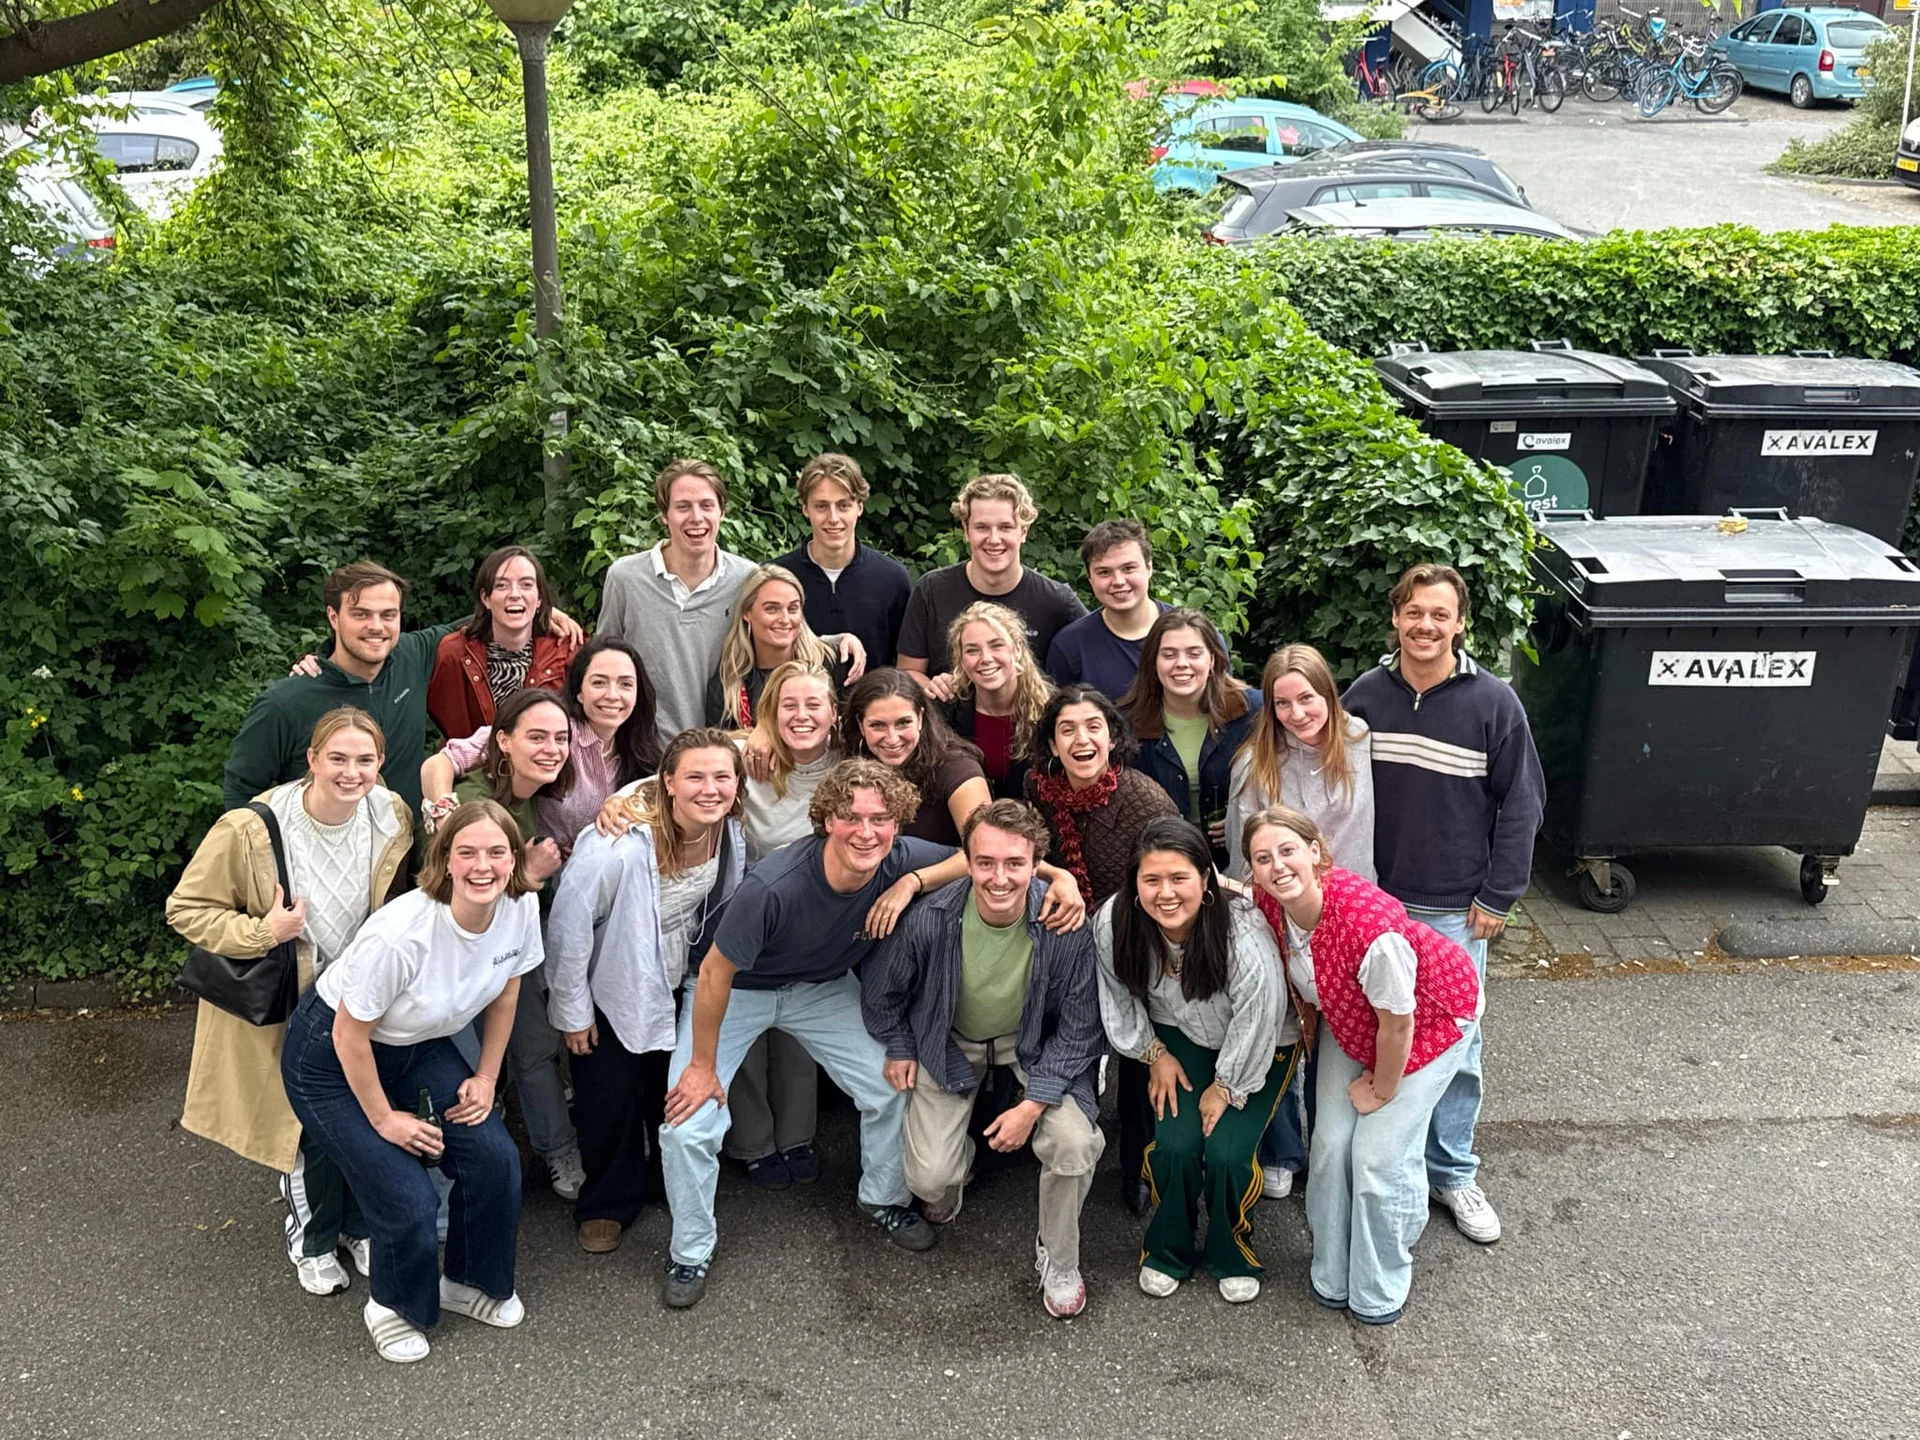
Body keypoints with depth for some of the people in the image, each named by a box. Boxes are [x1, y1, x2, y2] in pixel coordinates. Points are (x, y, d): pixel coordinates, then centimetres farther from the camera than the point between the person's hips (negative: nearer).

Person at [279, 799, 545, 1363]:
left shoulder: (521, 910, -18)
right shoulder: (401, 934, -36)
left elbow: (503, 994, 3)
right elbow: (349, 1035, -23)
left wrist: (486, 1076, 4)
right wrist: (383, 1118, -12)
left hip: (419, 1046, 6)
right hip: (331, 1057, -6)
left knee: (494, 1159, -7)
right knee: (408, 1203, -12)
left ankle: (472, 1282, 21)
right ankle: (393, 1306, 21)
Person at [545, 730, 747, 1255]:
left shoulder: (731, 833, -16)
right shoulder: (619, 846, -35)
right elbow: (568, 924, -24)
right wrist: (572, 1010, -14)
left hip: (680, 984, 5)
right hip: (614, 989, -5)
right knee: (609, 1102, 5)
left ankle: (675, 1183, 44)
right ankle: (607, 1203, 30)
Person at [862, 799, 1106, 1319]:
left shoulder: (1065, 925, -30)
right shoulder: (930, 920, -29)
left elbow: (1078, 1027, -17)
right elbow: (881, 992, -6)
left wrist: (1033, 1104, -21)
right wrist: (899, 1049, 2)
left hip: (1036, 1044, 0)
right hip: (950, 1042, 1)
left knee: (1074, 1143, -24)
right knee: (930, 1178, -10)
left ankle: (1058, 1261, 6)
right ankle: (949, 1183, 32)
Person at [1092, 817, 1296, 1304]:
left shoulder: (1245, 934, -38)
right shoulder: (1114, 924, -26)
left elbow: (1258, 1022, -22)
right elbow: (1121, 998, -3)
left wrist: (1226, 1087, -11)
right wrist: (1155, 1053, 0)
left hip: (1259, 1047, -3)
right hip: (1179, 1035, 3)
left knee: (1227, 1152, -16)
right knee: (1176, 1143, -15)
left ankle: (1234, 1258, 15)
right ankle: (1167, 1252, 14)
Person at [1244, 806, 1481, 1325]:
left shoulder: (1370, 924, -43)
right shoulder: (1267, 904, -22)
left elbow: (1397, 1025, -27)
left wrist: (1381, 1090, -11)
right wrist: (1310, 1032, 13)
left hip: (1432, 1015, -6)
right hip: (1348, 1015, 6)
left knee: (1380, 1154, -7)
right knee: (1332, 1141, 2)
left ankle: (1380, 1291, 18)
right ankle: (1332, 1277, 24)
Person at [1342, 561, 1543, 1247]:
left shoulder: (1493, 702, -7)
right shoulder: (1365, 696, -1)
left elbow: (1522, 803, -3)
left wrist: (1497, 898, -5)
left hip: (1456, 911, -2)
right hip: (1372, 905, 2)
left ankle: (1452, 1172, 22)